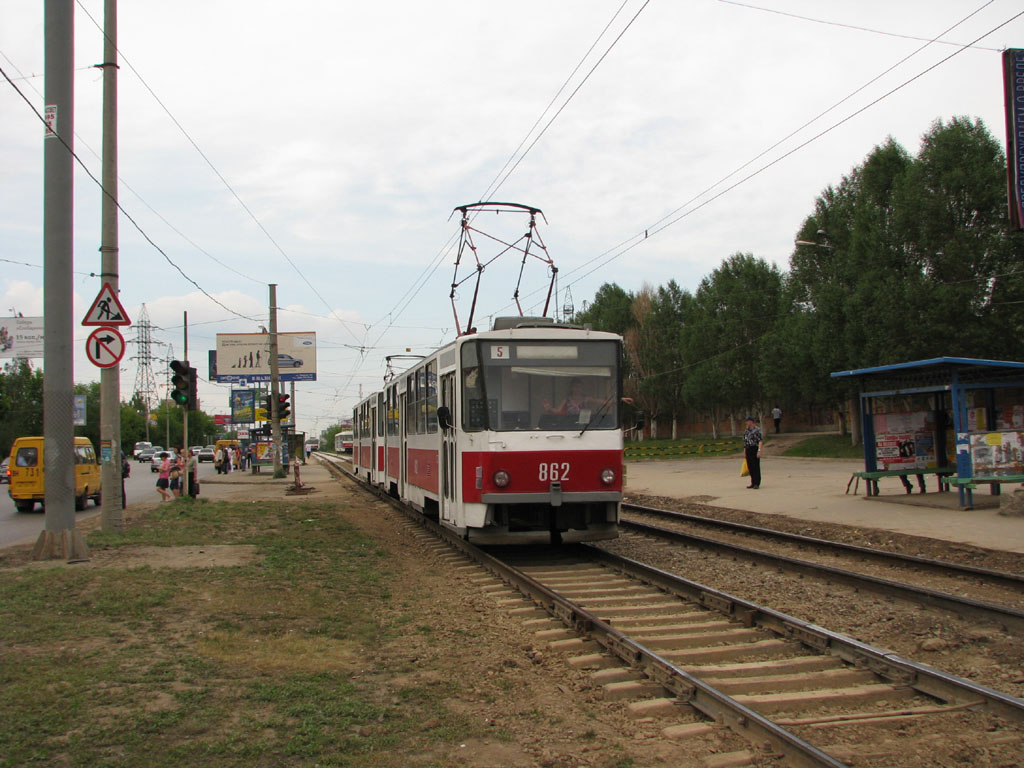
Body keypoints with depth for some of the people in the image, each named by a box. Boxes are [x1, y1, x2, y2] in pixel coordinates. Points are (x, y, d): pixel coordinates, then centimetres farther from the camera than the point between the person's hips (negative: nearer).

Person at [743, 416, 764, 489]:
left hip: (755, 449, -7)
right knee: (750, 467, 8)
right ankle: (753, 483, 15)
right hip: (748, 450, 7)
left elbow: (761, 441, -13)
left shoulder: (757, 430, -9)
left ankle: (757, 483, -2)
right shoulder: (746, 431, 13)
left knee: (756, 466, -5)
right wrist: (744, 451, 16)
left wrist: (759, 451, -20)